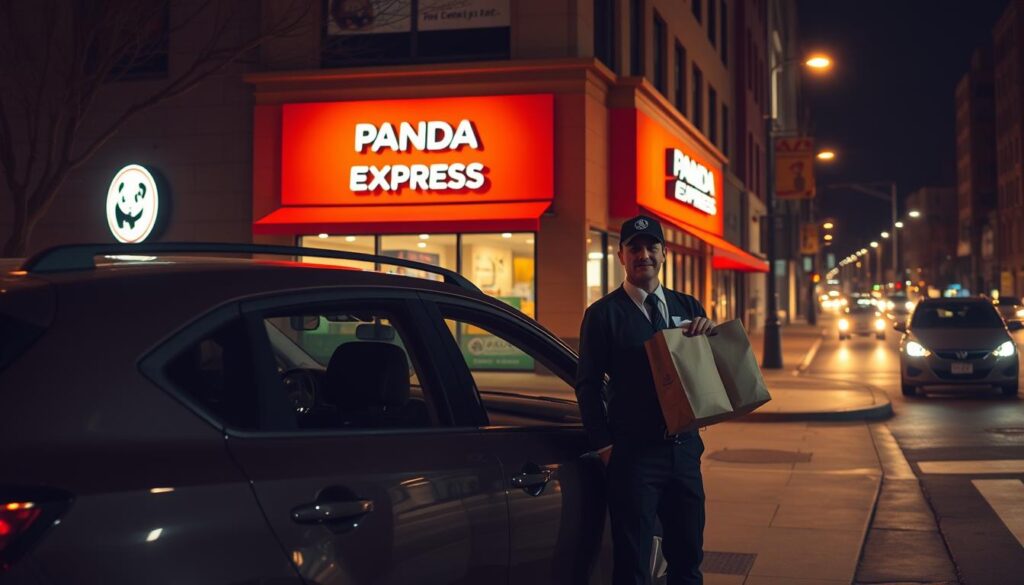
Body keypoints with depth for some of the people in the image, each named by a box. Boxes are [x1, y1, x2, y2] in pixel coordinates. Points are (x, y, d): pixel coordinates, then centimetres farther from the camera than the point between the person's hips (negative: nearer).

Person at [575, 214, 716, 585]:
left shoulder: (687, 307, 11)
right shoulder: (603, 313, -3)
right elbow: (588, 385, -4)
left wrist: (710, 333, -8)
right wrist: (604, 445, -10)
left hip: (685, 448, 5)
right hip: (634, 454, -4)